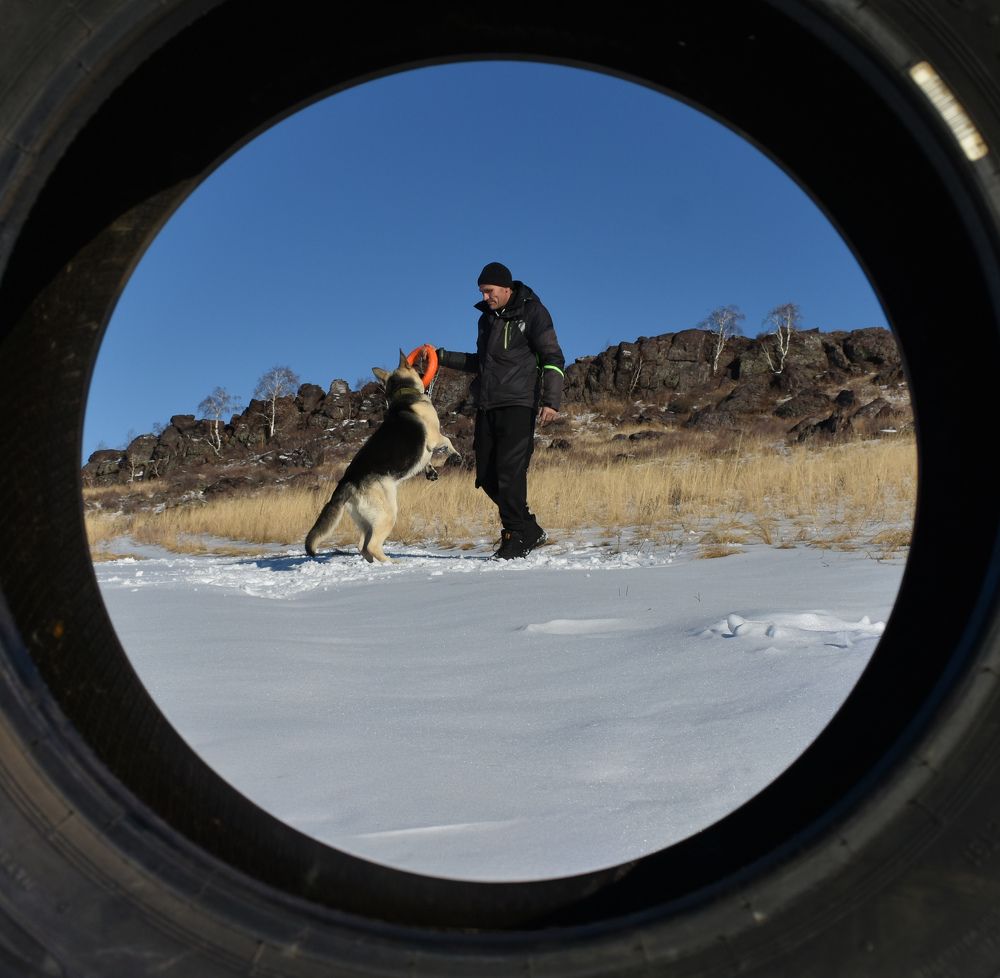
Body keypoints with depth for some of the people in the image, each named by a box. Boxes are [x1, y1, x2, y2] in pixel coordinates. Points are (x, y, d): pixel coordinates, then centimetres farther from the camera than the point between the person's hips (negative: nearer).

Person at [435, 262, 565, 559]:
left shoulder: (532, 312, -2)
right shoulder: (486, 317, 19)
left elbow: (553, 359, -7)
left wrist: (551, 401, -19)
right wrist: (444, 357, 17)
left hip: (518, 404, -7)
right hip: (486, 406, 7)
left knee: (510, 471, -13)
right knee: (487, 476, 4)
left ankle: (516, 537, -1)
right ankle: (529, 529, 16)